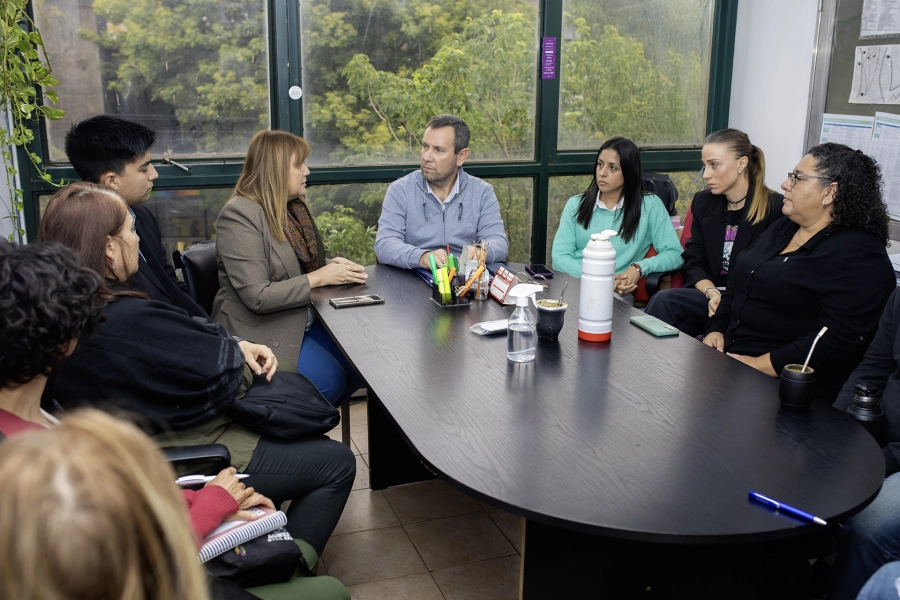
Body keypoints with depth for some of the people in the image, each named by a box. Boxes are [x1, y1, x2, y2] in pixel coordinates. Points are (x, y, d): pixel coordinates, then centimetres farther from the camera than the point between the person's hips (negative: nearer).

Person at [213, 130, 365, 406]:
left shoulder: (295, 206, 5)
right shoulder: (239, 215, -20)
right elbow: (257, 297, -25)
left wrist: (334, 266, -4)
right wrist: (319, 277, -20)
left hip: (304, 318, 8)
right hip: (261, 330, -8)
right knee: (329, 379, -19)